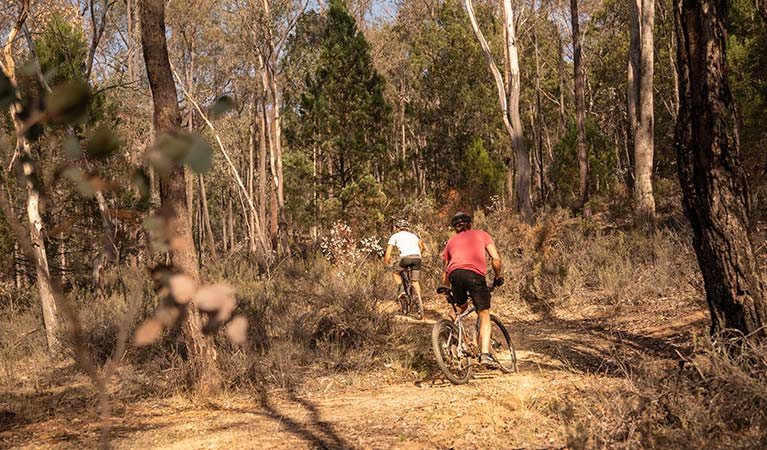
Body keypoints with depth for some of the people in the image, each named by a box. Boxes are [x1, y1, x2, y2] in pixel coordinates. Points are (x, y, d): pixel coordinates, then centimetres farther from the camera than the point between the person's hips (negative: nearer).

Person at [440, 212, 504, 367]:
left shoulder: (451, 241, 31)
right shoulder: (481, 234, 25)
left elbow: (445, 271, 33)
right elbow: (496, 258, 13)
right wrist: (498, 276, 27)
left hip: (454, 274, 3)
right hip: (475, 274, -3)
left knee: (461, 306, 29)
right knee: (484, 315, 3)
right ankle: (485, 354, -11)